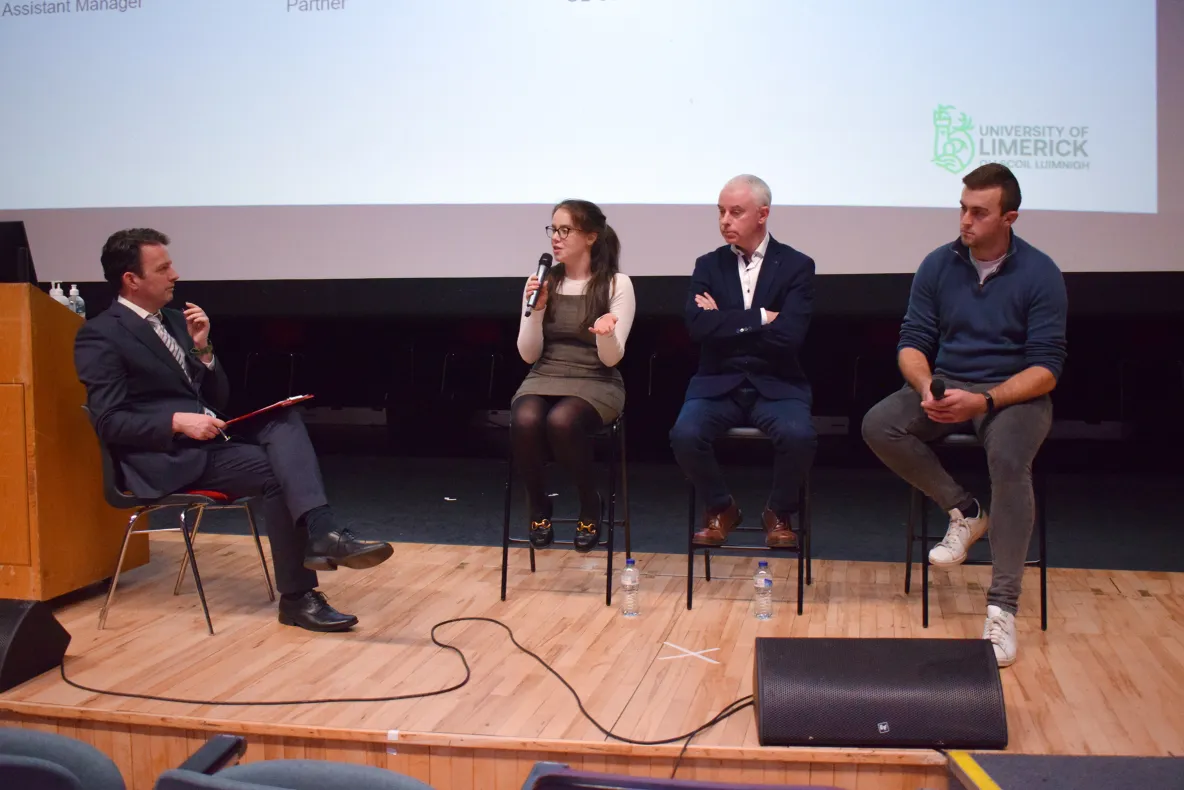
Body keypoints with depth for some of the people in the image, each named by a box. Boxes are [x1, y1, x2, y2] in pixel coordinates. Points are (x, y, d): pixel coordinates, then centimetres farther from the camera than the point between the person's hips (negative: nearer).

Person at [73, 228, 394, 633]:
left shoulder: (174, 320, 18)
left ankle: (322, 535, -37)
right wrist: (178, 421, -23)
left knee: (284, 420, -20)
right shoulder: (100, 337, -5)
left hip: (207, 437, 7)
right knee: (275, 470, -24)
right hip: (167, 457, -7)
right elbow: (109, 422, -13)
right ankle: (298, 597, -21)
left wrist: (202, 349, 1)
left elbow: (218, 400, 17)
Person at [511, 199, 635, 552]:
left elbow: (610, 358, -8)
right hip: (544, 378, 3)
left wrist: (605, 332, -30)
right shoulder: (542, 283, 7)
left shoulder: (616, 284, -3)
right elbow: (529, 354, 4)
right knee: (524, 422, -32)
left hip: (595, 383, -3)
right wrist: (536, 310, -11)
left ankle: (591, 504, -8)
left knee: (561, 421, -36)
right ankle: (538, 505, -4)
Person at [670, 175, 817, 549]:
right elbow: (697, 326, -8)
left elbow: (789, 335, -13)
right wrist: (758, 317, -11)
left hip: (775, 385, -1)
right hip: (719, 383, 2)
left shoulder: (796, 266, 1)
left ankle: (779, 512, 1)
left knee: (799, 436, -32)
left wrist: (725, 323, -8)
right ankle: (720, 507, 3)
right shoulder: (708, 265, 8)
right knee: (685, 434, -28)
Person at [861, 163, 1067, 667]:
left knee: (1008, 459, -36)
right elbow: (912, 341, 3)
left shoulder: (1039, 274, -7)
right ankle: (964, 511, -3)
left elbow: (1046, 368, -11)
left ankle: (1002, 609, -29)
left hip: (1013, 393, -4)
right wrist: (926, 388, -19)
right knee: (878, 426, -24)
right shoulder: (938, 265, 3)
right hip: (945, 385, 4)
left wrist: (985, 401, -27)